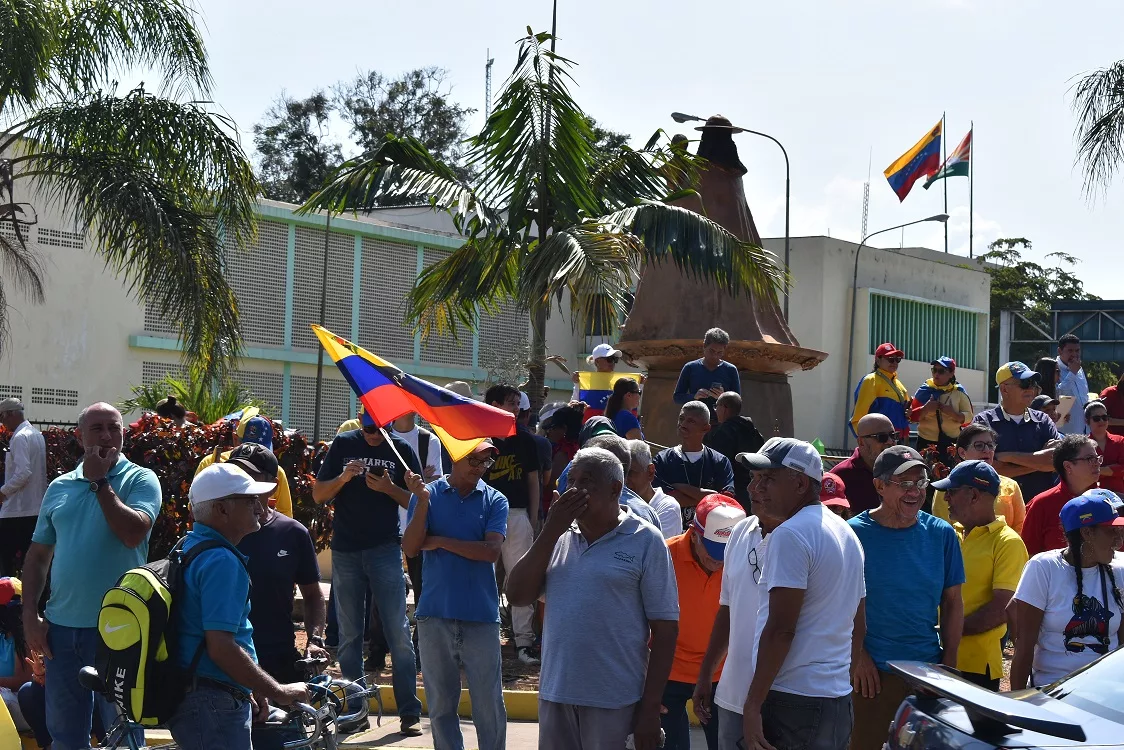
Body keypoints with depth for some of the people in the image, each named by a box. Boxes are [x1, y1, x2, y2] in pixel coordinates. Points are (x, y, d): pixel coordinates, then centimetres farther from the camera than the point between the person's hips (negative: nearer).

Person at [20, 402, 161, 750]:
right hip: (62, 628, 4)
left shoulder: (140, 480, -4)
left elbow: (133, 534, -21)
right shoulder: (59, 487, 9)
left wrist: (100, 481, -13)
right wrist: (30, 614, 5)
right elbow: (38, 555, 14)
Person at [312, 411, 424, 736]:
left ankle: (410, 712, -3)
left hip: (385, 550, -2)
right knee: (349, 635, 6)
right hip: (345, 551, 2)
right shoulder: (343, 445, 5)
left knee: (398, 632, -6)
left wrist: (389, 488, -16)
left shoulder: (400, 449, 2)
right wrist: (343, 477, -14)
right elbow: (318, 494, 5)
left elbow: (416, 502, 2)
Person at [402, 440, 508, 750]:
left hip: (481, 616, -1)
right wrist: (422, 503, -16)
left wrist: (440, 542, -8)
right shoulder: (427, 494, 4)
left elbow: (491, 551, -10)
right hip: (435, 616, 1)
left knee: (489, 704, 0)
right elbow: (410, 549, -4)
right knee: (441, 703, 9)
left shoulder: (494, 501, 2)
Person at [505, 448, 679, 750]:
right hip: (555, 694, 5)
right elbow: (518, 595, 1)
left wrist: (650, 708, -9)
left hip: (614, 703, -5)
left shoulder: (645, 541, -5)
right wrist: (550, 532, -6)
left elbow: (665, 629, -6)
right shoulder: (558, 538, 9)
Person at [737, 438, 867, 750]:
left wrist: (754, 704, -16)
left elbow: (780, 629, -19)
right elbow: (858, 628, 20)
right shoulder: (846, 533, 15)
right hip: (838, 698, 9)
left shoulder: (790, 535, -13)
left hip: (793, 701, -9)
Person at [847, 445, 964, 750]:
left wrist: (949, 661, 3)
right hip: (870, 670, -3)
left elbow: (952, 602, 8)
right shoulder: (855, 533, -6)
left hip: (928, 668, 3)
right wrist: (859, 656, -10)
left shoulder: (941, 534, 4)